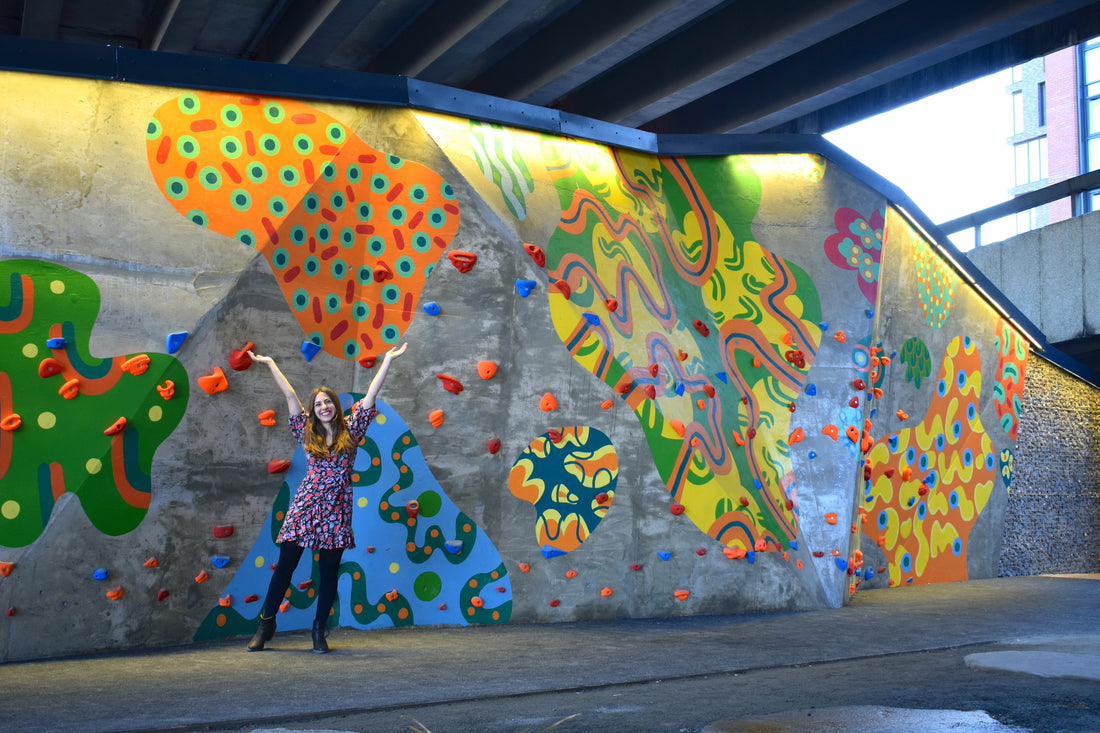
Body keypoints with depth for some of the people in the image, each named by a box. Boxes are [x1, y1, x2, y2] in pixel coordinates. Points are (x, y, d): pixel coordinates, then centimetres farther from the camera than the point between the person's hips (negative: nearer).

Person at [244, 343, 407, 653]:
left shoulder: (350, 430, 6)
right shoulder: (307, 432, 8)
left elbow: (371, 394, 4)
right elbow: (290, 395, 9)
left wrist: (388, 359, 2)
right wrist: (270, 364, 13)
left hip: (336, 508, 0)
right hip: (305, 506, 0)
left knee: (329, 572, 3)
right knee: (285, 566, 1)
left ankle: (319, 630, 15)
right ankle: (266, 624, 15)